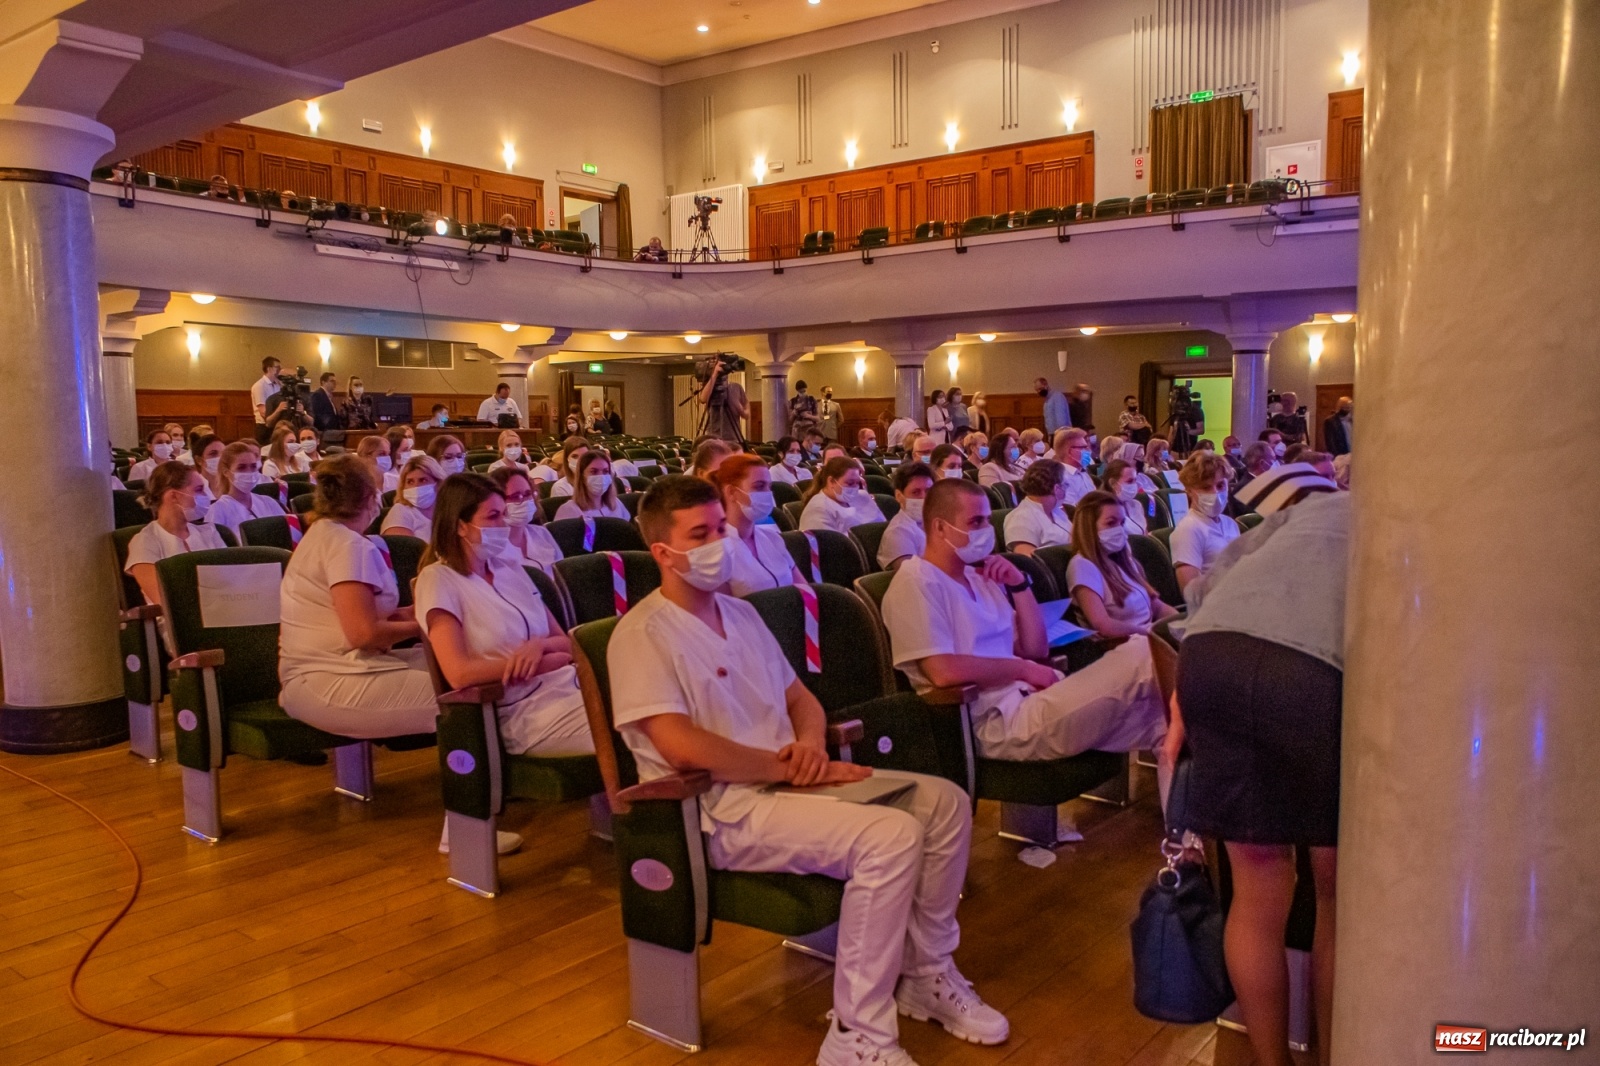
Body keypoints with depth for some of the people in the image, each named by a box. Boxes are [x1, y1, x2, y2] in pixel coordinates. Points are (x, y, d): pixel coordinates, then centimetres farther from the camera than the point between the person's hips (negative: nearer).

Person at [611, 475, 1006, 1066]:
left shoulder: (741, 613, 15)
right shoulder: (643, 634, -11)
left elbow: (800, 697, 20)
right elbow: (682, 747, -22)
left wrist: (811, 744, -4)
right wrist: (789, 767, -17)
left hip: (780, 781, 8)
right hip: (723, 810, -8)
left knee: (945, 802, -2)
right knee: (892, 834, -27)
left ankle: (926, 972, 13)